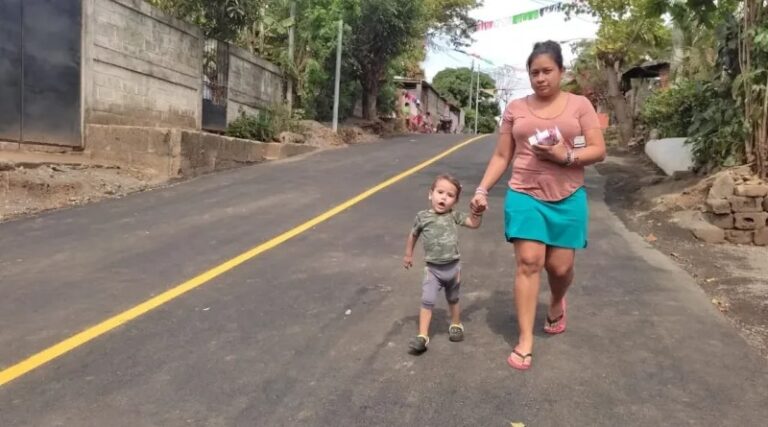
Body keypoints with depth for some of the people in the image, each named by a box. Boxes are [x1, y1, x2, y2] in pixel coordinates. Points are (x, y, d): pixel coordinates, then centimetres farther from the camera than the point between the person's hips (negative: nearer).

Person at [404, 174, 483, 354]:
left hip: (453, 267, 2)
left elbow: (474, 224, 0)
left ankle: (456, 325, 43)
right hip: (433, 269, -1)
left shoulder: (454, 215, -5)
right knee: (427, 302, -9)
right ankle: (422, 336, -4)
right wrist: (408, 254, 15)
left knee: (453, 300, 21)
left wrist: (477, 211, -17)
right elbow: (413, 235, 9)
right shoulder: (423, 217, -7)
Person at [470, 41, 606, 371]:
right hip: (524, 196, 0)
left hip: (569, 199, 0)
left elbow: (599, 151, -1)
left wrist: (566, 156, -18)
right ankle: (524, 341, 0)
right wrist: (482, 189, -3)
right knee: (528, 263, -7)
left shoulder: (580, 105, 3)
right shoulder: (515, 109, 6)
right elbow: (501, 156, 8)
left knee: (560, 266, 4)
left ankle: (557, 302, 41)